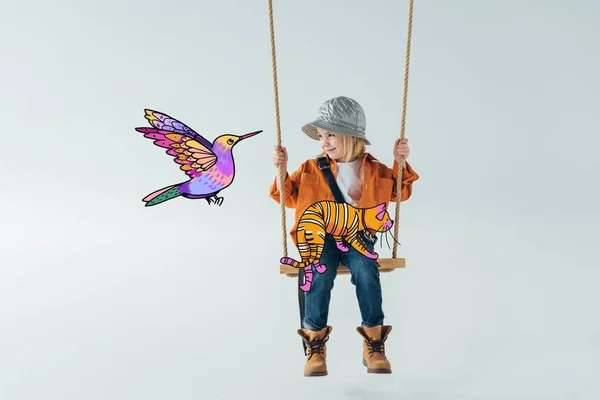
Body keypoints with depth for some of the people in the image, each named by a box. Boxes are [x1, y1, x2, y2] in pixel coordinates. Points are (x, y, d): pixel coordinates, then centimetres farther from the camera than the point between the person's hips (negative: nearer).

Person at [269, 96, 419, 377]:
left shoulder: (374, 170, 7)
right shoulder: (311, 169, 7)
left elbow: (401, 192, 17)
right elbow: (289, 196, 12)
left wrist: (401, 163, 3)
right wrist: (281, 171, -3)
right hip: (321, 236, 0)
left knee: (366, 273, -30)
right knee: (321, 274, -31)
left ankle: (374, 345, -17)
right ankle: (314, 345, -18)